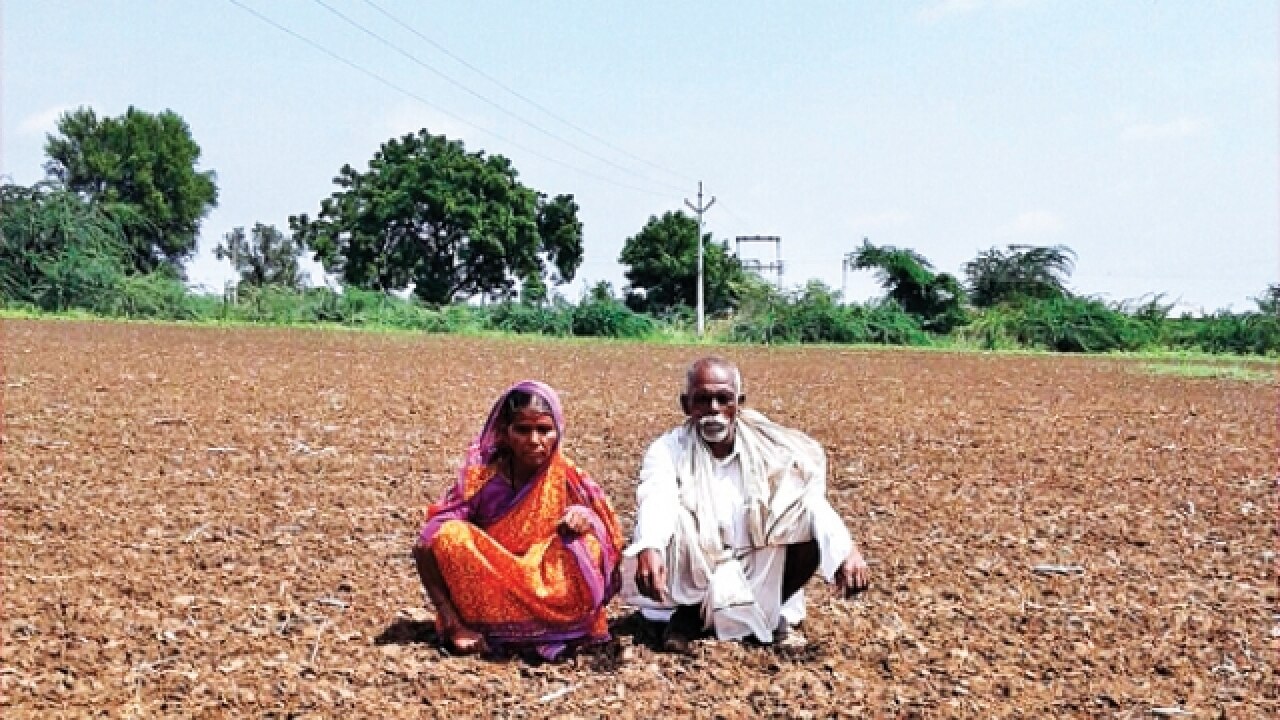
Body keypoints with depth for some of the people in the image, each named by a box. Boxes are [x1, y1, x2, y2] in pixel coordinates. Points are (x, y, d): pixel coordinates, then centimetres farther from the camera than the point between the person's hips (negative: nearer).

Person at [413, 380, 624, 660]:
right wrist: (452, 624, -25)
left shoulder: (567, 478, -8)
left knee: (587, 543, -25)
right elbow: (426, 544, -17)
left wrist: (587, 518, -27)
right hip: (489, 592, -1)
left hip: (547, 593, 1)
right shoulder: (482, 478, -12)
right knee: (449, 536, -25)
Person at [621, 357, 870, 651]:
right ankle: (690, 614, -5)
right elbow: (656, 501, -32)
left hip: (759, 576, 2)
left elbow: (812, 499, -19)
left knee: (810, 527, -21)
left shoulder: (768, 448, -6)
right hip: (694, 577, -2)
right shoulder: (668, 450, -11)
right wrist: (649, 548, -54)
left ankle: (769, 612, 1)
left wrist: (846, 549, -38)